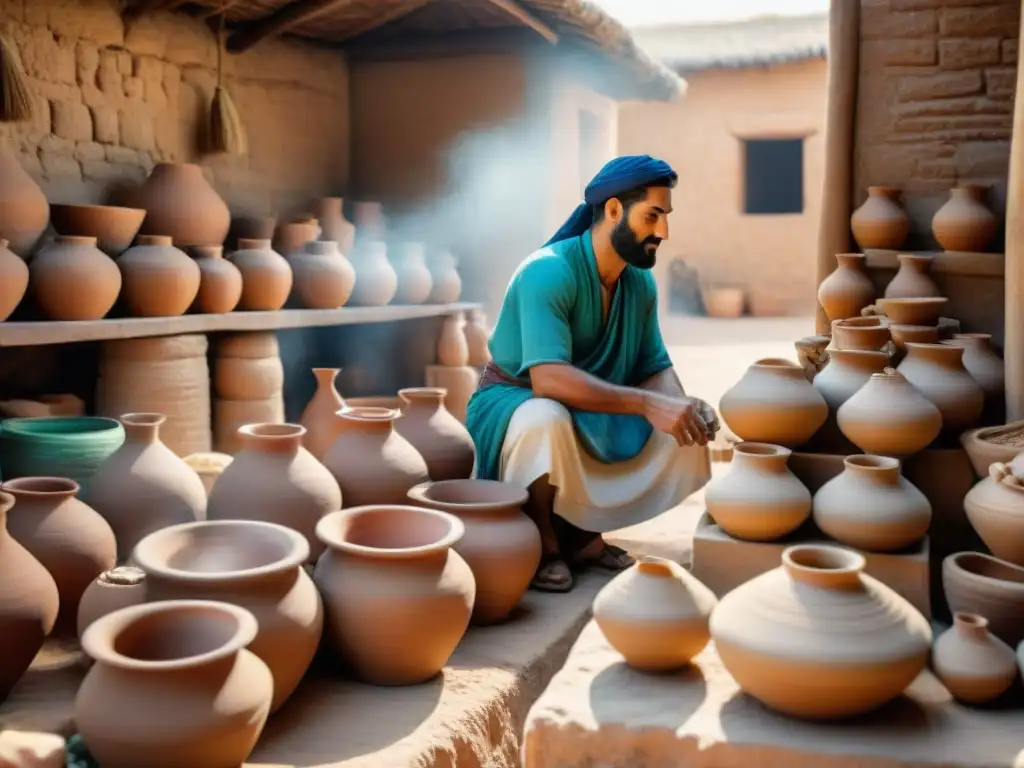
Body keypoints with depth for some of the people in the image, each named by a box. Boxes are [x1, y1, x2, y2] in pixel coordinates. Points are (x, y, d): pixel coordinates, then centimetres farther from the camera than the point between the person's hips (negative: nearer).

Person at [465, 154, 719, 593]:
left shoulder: (641, 283, -3)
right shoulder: (548, 272, -26)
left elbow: (655, 368, 1)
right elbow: (549, 379, -36)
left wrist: (682, 405, -22)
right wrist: (648, 403, -41)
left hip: (592, 416, 7)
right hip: (514, 402, -7)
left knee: (685, 437, -10)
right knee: (548, 419, -40)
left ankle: (584, 532, 4)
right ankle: (543, 545, -13)